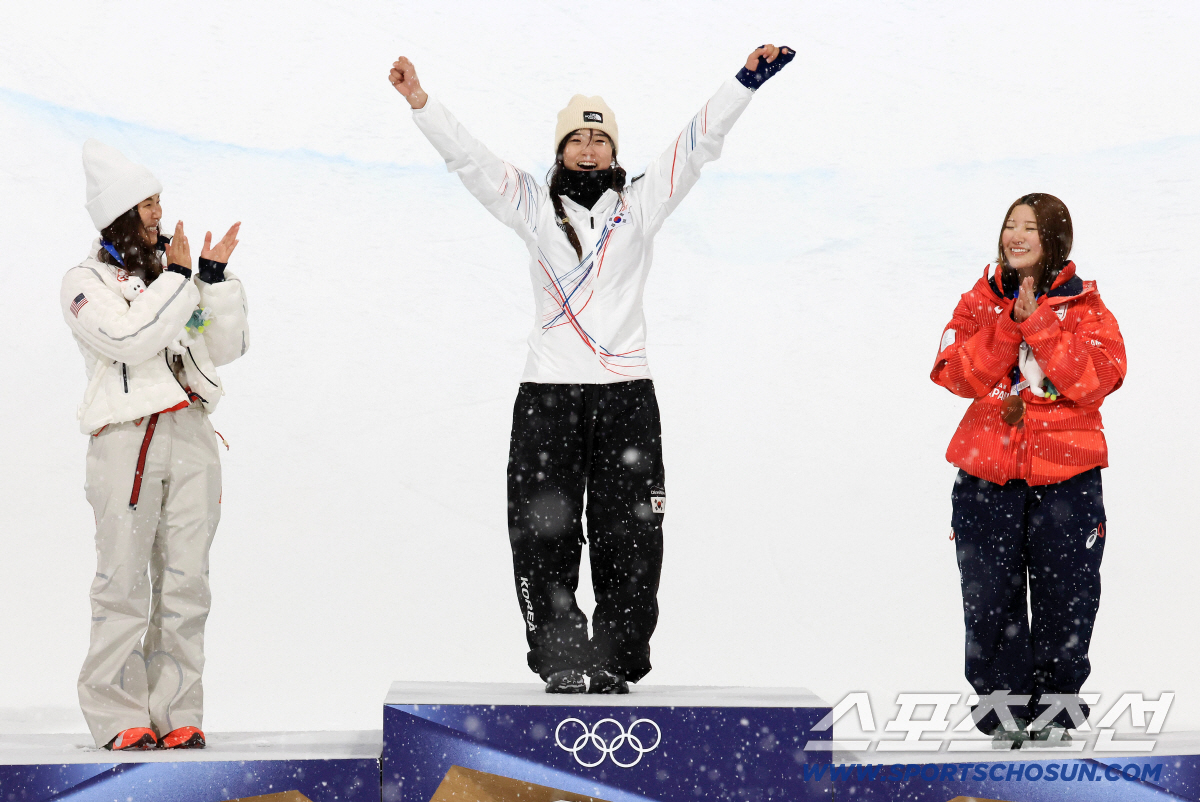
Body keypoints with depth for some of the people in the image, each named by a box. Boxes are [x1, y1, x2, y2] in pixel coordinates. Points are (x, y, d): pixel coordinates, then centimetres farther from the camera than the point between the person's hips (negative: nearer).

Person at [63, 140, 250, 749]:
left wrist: (216, 279, 2)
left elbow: (227, 348, 12)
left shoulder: (176, 268, 18)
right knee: (124, 581, -6)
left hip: (191, 435, 5)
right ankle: (117, 715, 1)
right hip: (126, 440, -4)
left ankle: (177, 711, 8)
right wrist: (178, 278, -9)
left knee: (185, 581, 2)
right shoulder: (85, 281, 4)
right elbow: (130, 338, -15)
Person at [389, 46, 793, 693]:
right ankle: (562, 662, 9)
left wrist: (746, 80, 0)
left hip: (627, 395, 0)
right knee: (544, 536, 0)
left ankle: (615, 663, 8)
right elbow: (469, 160, 7)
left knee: (628, 539, 0)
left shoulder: (640, 204, 11)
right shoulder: (534, 208, 12)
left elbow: (698, 144, 7)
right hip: (547, 395, 0)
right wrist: (420, 102, -3)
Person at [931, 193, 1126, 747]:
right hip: (988, 474, 1)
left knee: (1064, 597, 5)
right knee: (990, 598, 4)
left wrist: (1038, 325, -17)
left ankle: (1055, 706, 22)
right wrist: (1011, 324, -17)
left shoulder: (1083, 305, 2)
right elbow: (958, 374, -7)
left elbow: (1097, 378, -13)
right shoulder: (981, 300, 7)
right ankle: (1003, 707, 19)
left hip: (1066, 476, -1)